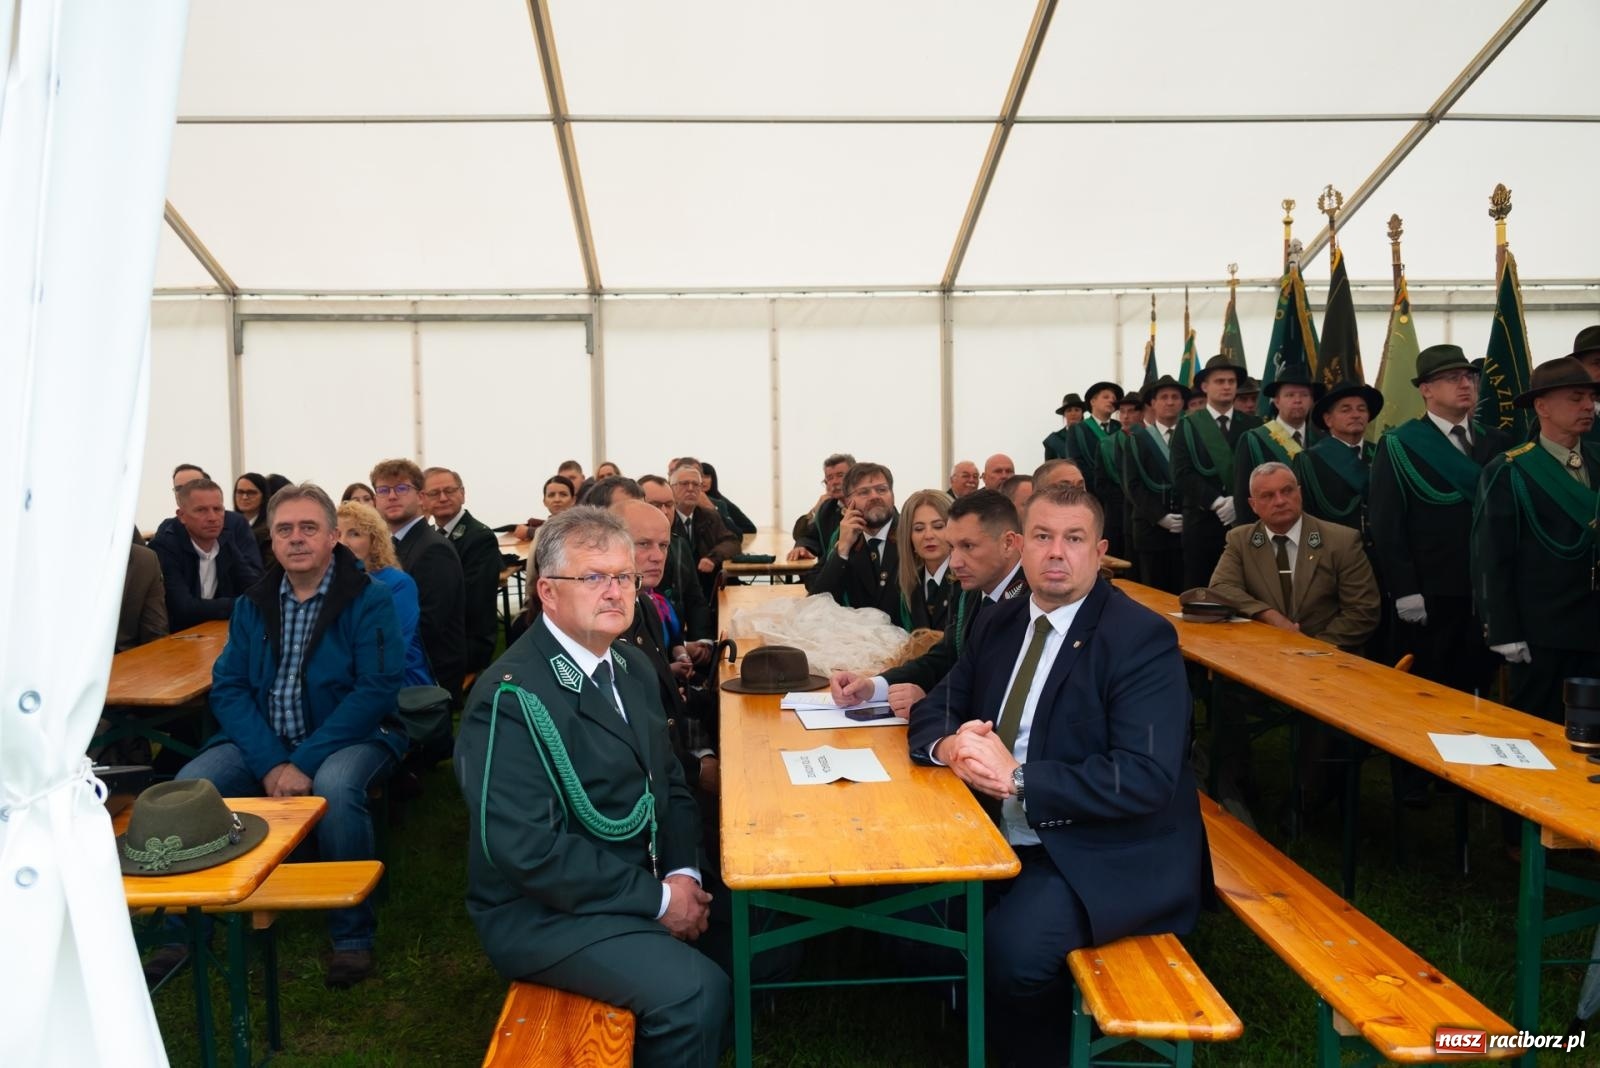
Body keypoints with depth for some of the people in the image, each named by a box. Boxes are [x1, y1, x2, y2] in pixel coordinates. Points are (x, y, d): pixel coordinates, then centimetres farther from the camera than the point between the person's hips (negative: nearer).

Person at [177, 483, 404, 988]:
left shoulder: (369, 599, -6)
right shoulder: (252, 605, 9)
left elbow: (376, 690, -14)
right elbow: (228, 688, 1)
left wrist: (305, 762, -23)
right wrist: (271, 763, -17)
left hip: (347, 736, -4)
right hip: (262, 741, 4)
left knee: (335, 788, -35)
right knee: (188, 785, -20)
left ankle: (353, 935, -15)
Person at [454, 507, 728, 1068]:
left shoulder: (631, 667, 6)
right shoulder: (512, 698, -20)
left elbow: (668, 782, 11)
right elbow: (530, 850, -25)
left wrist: (682, 871, -7)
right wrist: (655, 898, -21)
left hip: (641, 880, 8)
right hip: (542, 909, -8)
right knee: (694, 992, -24)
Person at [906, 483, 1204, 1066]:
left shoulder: (1141, 638, -13)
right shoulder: (998, 623, 8)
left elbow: (1145, 778, -21)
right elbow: (934, 709, 13)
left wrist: (1017, 777, -26)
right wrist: (950, 744, -12)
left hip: (1107, 854, -6)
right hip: (1003, 837, 6)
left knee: (1009, 947, -29)